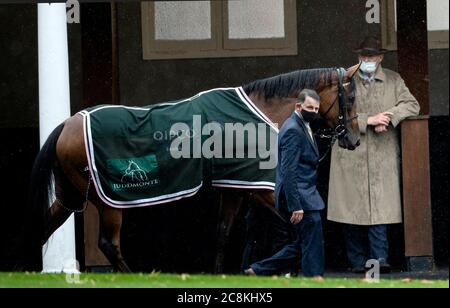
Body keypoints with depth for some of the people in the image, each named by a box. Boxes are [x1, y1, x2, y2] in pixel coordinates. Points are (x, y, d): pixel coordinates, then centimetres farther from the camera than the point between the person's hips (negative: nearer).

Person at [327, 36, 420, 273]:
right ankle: (358, 261, 4)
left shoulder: (393, 80, 13)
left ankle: (379, 258, -13)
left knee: (379, 208, -10)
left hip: (382, 155, 0)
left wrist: (389, 117, -11)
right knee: (352, 208, -2)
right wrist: (368, 120, -12)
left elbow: (412, 105, 6)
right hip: (350, 155, 0)